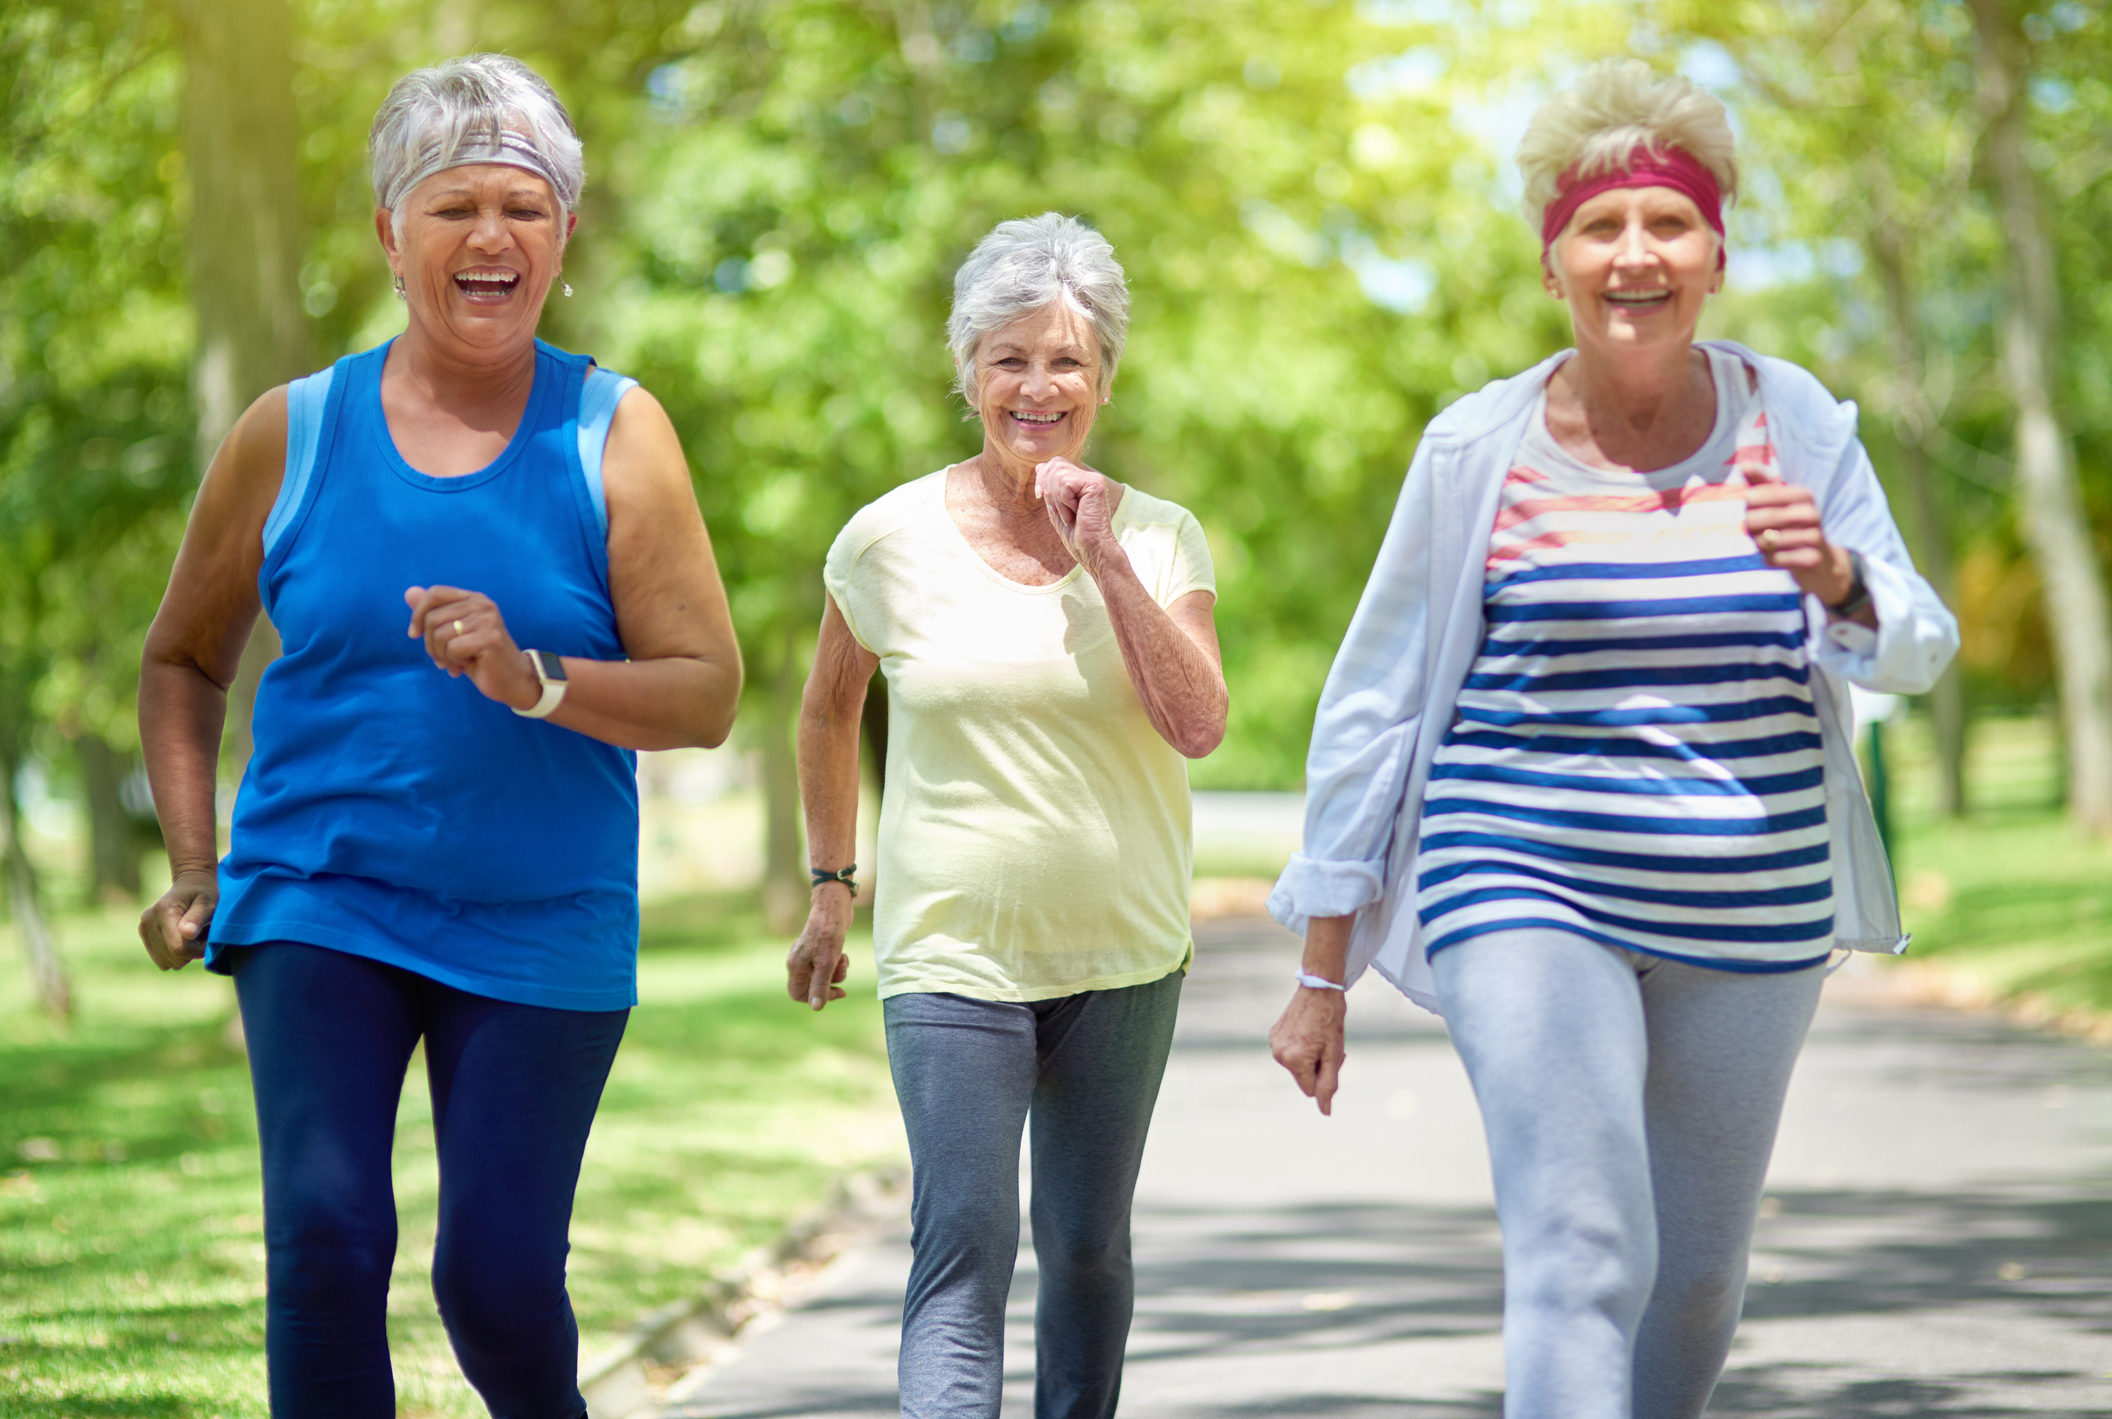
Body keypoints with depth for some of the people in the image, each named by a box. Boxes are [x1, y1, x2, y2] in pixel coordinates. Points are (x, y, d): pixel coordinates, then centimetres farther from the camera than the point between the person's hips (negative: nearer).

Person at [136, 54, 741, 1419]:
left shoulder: (615, 435, 0)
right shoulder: (293, 433, 3)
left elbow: (707, 693, -5)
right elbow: (184, 660, 16)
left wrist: (532, 680, -22)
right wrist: (194, 871, 7)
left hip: (544, 927, 0)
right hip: (316, 902, 1)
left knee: (499, 1272, 0)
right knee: (326, 1239, -14)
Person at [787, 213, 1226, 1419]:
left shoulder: (1159, 538, -1)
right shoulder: (892, 539, -3)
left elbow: (1200, 727, -13)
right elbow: (830, 709, 14)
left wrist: (1104, 561, -17)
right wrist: (832, 886, 14)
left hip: (1123, 955, 2)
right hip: (953, 954, -2)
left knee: (1089, 1249, 12)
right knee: (964, 1251, -14)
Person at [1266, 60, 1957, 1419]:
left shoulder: (1796, 424, 2)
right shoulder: (1480, 450, -4)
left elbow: (1917, 651, 2)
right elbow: (1373, 705, 1)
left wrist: (1834, 578, -23)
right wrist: (1323, 973, 2)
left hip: (1754, 908, 3)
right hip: (1529, 895, -3)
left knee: (1699, 1277, 13)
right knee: (1582, 1253, -19)